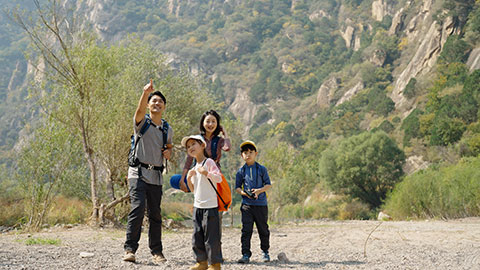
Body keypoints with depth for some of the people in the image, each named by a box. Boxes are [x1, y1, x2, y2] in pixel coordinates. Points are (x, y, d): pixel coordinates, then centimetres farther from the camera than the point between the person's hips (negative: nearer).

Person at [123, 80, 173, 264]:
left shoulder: (168, 129, 14)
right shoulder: (142, 122, 1)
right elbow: (140, 110, -21)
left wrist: (168, 153, 2)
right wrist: (145, 93, -39)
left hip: (156, 176, 4)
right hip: (138, 173, -4)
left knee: (155, 214, 6)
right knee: (138, 208, -18)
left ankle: (157, 252, 15)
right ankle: (130, 249, -11)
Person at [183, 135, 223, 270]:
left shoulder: (209, 162, -6)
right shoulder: (195, 167, 16)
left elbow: (219, 178, -19)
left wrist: (206, 172, -33)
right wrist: (189, 178, 3)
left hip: (210, 206, -8)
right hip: (197, 206, 8)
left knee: (211, 236, -5)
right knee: (197, 236, 11)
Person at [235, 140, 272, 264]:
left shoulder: (262, 169, 3)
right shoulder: (241, 171, 6)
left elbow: (268, 184, 3)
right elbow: (237, 187, 10)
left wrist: (259, 190, -15)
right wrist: (243, 192, -11)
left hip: (261, 204, 0)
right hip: (246, 204, 0)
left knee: (263, 229, 9)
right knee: (246, 229, -5)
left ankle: (265, 252, 26)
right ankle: (246, 254, -1)